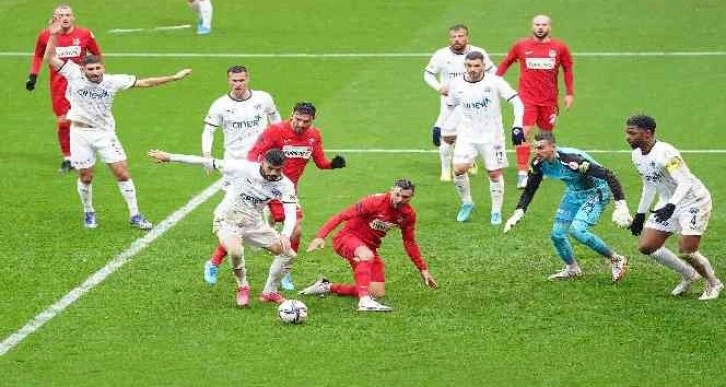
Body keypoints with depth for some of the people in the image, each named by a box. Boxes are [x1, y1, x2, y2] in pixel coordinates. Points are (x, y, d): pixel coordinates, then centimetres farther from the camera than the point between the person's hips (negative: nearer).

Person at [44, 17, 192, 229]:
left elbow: (143, 82, -5)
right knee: (85, 177, 6)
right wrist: (53, 35, -28)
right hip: (80, 133, -1)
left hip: (105, 132, 1)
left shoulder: (113, 81, -9)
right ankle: (88, 213, 30)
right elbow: (51, 59, -15)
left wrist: (174, 77, -7)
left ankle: (134, 215, 6)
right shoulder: (75, 76, -12)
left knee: (122, 173, -3)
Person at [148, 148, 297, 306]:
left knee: (288, 254, -5)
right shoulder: (243, 168, -21)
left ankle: (269, 292, 18)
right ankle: (242, 288, -6)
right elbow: (210, 163, -16)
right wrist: (170, 157, -13)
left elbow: (290, 212, -21)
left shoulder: (284, 185, -14)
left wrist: (285, 235, -43)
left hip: (253, 223, 4)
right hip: (228, 220, -4)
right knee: (236, 251, -36)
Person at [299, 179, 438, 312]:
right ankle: (364, 301, -46)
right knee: (367, 255, -40)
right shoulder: (375, 202, -23)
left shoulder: (408, 214, -5)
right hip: (347, 237, -7)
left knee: (378, 293, 3)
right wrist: (320, 236, -37)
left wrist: (423, 269, 8)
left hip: (370, 247, 7)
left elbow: (410, 243, 9)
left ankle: (328, 287, 18)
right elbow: (341, 216, -26)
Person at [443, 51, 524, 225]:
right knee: (458, 169, -14)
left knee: (494, 173, 2)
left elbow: (517, 102, -7)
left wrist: (517, 126, -16)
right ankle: (466, 203, 9)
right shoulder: (456, 85, -3)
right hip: (467, 135, 2)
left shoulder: (494, 82, -12)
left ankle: (496, 211, 18)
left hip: (491, 136, -2)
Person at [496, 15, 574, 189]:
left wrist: (570, 93, 8)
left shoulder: (559, 47, 1)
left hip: (549, 100, 2)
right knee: (523, 133, -15)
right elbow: (505, 63, 12)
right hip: (527, 98, -2)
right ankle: (522, 174, -14)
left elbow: (568, 69, 11)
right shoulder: (521, 46, 0)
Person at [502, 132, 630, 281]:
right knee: (556, 234, 3)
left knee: (576, 230, -25)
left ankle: (616, 259, -8)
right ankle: (572, 269, 30)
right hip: (574, 192, 8)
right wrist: (518, 213, -10)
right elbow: (529, 189, 4)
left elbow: (608, 175, -34)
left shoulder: (571, 160, -36)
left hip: (595, 192, -8)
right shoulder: (538, 164, -14)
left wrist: (621, 205, -39)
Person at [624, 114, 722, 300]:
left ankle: (714, 284, 12)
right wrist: (640, 214, 19)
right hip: (668, 204, 9)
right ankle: (689, 276, 19)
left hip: (693, 201, -9)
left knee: (686, 252, -17)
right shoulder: (637, 155, 0)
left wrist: (671, 206, -47)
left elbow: (684, 183, -33)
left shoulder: (666, 154, -28)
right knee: (646, 246, 0)